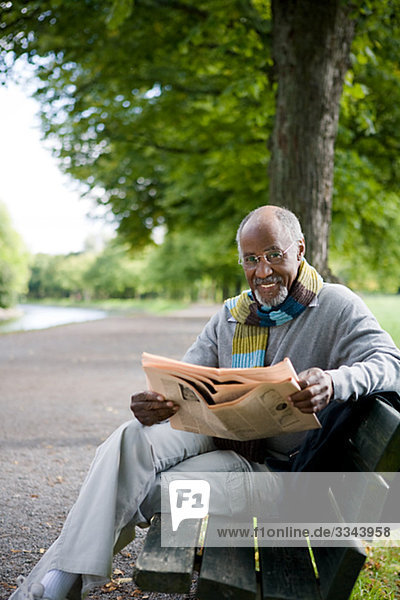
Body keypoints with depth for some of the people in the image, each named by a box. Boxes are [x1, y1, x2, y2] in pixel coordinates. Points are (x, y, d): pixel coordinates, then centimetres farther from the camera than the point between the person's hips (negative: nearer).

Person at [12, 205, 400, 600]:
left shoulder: (337, 307, -2)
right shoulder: (230, 316, 13)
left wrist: (335, 383, -40)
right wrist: (154, 402, -18)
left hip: (271, 462, -4)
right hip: (215, 431, 5)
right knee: (131, 438, -28)